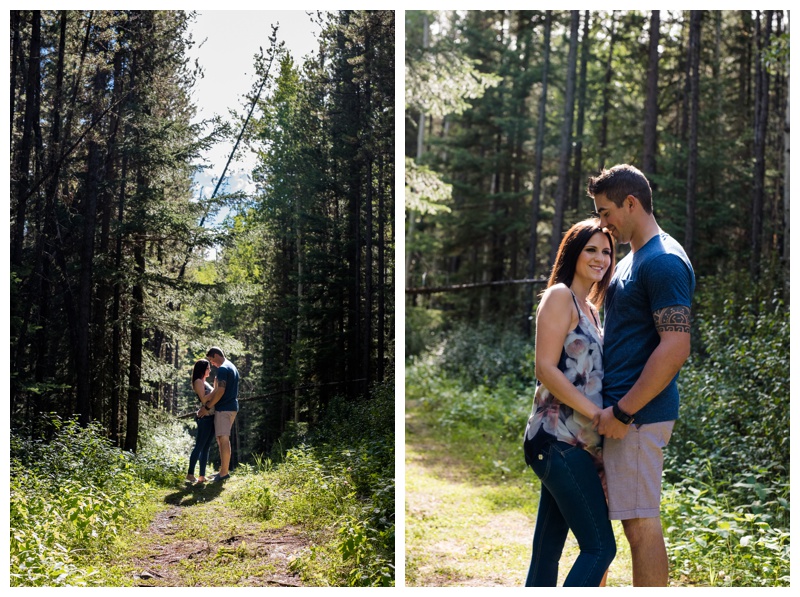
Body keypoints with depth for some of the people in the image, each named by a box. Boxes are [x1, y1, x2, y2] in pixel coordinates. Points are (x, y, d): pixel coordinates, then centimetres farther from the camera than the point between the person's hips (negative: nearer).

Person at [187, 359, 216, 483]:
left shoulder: (205, 382, 21)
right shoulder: (198, 382, -5)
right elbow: (204, 399, -15)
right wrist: (215, 390, -12)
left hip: (211, 417, 9)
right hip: (205, 417, -9)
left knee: (206, 447, 6)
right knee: (199, 446, -8)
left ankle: (202, 476, 6)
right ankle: (190, 474, -5)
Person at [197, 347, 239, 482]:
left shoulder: (222, 369, -13)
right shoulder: (232, 367, 19)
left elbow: (220, 391, -19)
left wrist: (207, 408, -13)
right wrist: (205, 402, 13)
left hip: (224, 409, -10)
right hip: (232, 407, 10)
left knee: (223, 439, -9)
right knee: (221, 439, 15)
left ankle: (224, 472, -9)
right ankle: (224, 469, 19)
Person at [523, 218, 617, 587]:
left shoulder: (591, 308, 21)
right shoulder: (560, 296, -5)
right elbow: (546, 369, -14)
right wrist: (597, 413, -19)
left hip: (580, 443, 9)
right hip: (560, 440, -9)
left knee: (548, 550, 8)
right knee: (600, 546, -11)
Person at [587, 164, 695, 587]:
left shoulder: (664, 262, -15)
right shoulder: (632, 259, 17)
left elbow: (675, 349, -22)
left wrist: (623, 411, -20)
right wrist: (616, 407, 18)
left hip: (638, 414, -10)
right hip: (623, 409, 10)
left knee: (640, 521, -4)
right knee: (635, 519, 16)